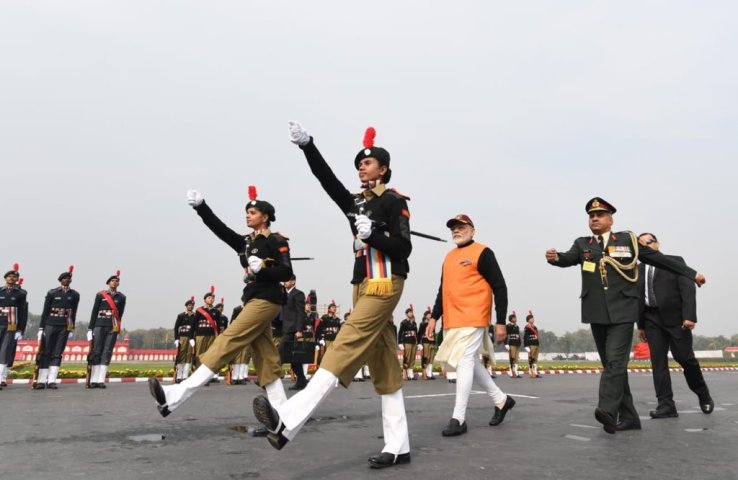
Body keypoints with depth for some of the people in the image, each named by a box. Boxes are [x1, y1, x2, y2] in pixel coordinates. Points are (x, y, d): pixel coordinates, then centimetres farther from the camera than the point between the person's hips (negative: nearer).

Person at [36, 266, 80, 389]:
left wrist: (72, 329, 5)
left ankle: (51, 380, 3)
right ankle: (41, 381, 6)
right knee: (45, 353, 2)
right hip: (50, 325, -1)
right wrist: (41, 328, -2)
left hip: (64, 327, 1)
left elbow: (73, 313, 8)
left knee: (57, 354, 1)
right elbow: (45, 311, 2)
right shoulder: (52, 293, 2)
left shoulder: (74, 295, 6)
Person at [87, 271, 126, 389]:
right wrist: (90, 328, 1)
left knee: (107, 353, -1)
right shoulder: (100, 295, 5)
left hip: (113, 328, 1)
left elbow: (120, 314, 7)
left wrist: (117, 327, 2)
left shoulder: (121, 297, 8)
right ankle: (93, 380, 4)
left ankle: (101, 380, 1)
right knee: (96, 352, 0)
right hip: (99, 326, -1)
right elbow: (94, 312, 5)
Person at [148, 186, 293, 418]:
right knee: (266, 358, 6)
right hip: (254, 300, 9)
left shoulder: (276, 241, -3)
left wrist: (262, 270, -25)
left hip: (266, 300, -9)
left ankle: (176, 396, -21)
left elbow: (286, 272, -10)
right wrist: (201, 207, -4)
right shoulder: (246, 242, 18)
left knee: (228, 342, -16)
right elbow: (221, 230, 7)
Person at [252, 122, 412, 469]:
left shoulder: (394, 202, -2)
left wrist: (372, 235, -22)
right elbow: (327, 179, 7)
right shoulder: (356, 203, 18)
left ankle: (286, 422, -24)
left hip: (384, 284, -8)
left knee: (344, 350, -17)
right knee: (384, 368, 6)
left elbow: (404, 248, -9)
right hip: (363, 286, 8)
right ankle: (398, 447, 10)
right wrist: (306, 145, -1)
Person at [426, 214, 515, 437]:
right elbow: (443, 290, 23)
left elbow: (500, 287, -7)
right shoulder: (449, 257, 17)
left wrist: (500, 322, -11)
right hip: (452, 320, 8)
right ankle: (501, 400, 31)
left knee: (464, 362, -10)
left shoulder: (482, 253, -4)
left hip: (473, 319, -8)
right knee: (470, 363, 14)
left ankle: (458, 419, -4)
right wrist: (434, 317, 16)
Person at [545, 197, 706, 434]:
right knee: (612, 365, 7)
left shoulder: (627, 240, 7)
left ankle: (607, 410, -24)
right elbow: (569, 258, -10)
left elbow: (659, 258, 13)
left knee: (615, 361, -16)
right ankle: (628, 417, 16)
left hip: (622, 311, -3)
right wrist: (555, 257, -34)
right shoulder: (582, 244, 9)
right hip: (596, 314, 3)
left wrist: (691, 273, 18)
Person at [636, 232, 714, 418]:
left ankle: (703, 395, 25)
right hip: (652, 319, 3)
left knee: (685, 358, 0)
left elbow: (688, 289, -7)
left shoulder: (675, 261, 3)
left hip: (675, 317, -3)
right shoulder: (639, 269, 13)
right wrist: (640, 324, 10)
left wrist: (690, 316, -18)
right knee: (658, 360, -3)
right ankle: (666, 404, -1)